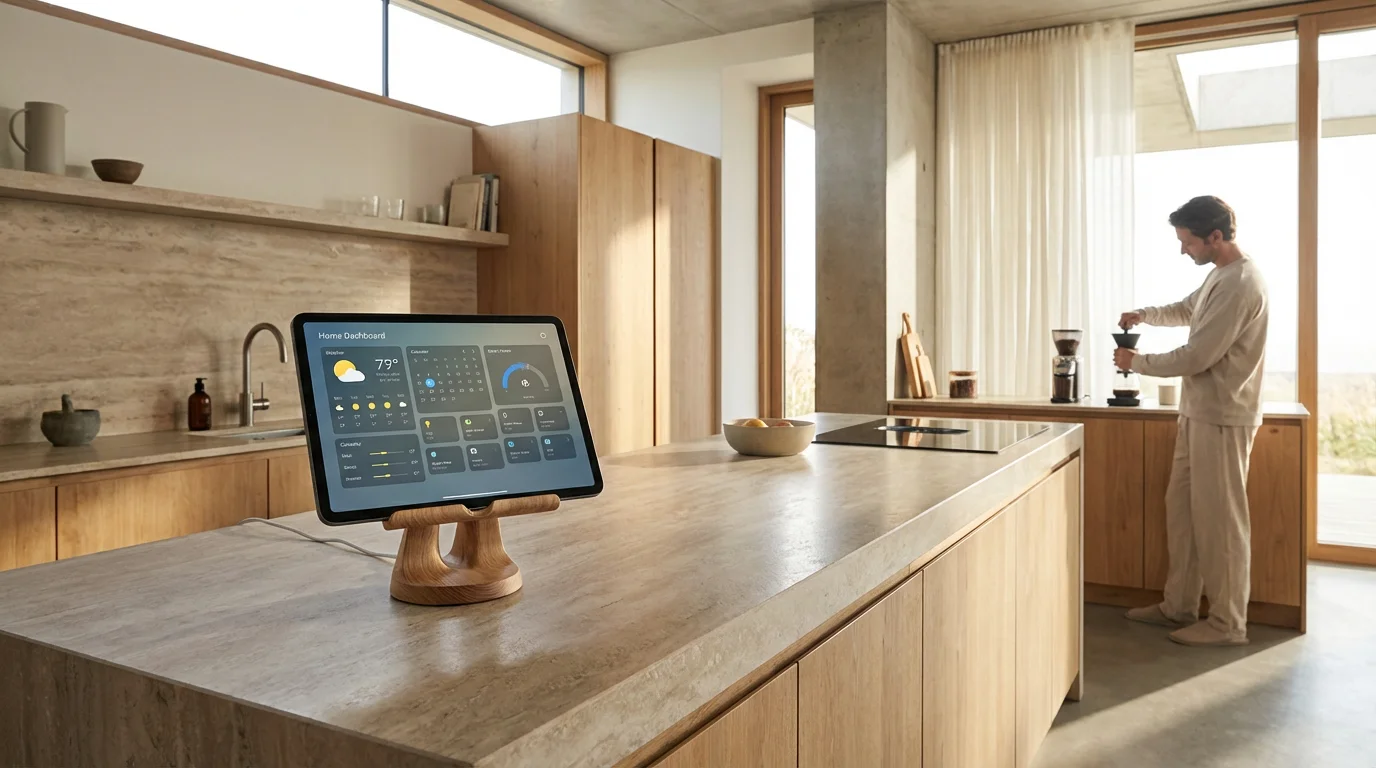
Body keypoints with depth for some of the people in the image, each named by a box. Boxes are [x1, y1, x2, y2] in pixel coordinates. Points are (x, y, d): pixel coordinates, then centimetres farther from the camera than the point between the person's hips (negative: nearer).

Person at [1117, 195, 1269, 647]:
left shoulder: (1240, 284, -19)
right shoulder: (1220, 275, 12)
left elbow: (1196, 357, -21)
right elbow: (1187, 310, 32)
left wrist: (1136, 363, -7)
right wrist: (1145, 316, 13)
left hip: (1222, 418, -10)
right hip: (1199, 412, 10)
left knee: (1219, 518, -1)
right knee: (1182, 508, 14)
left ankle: (1228, 623, 10)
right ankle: (1179, 606, 23)